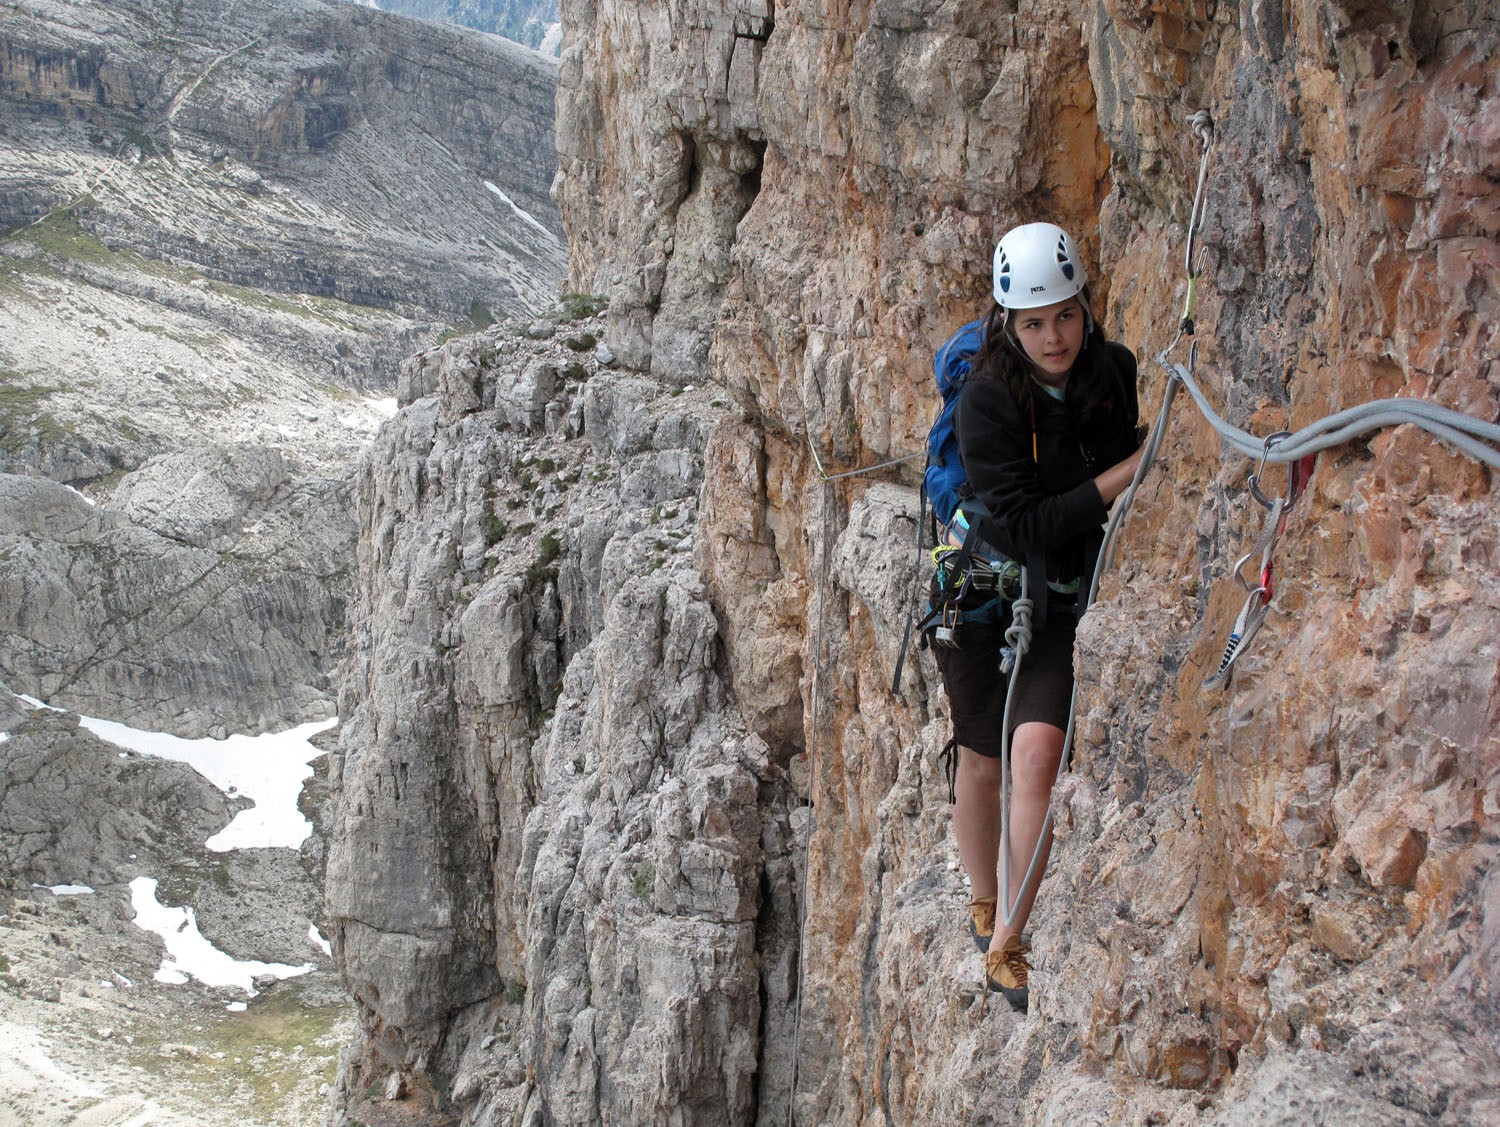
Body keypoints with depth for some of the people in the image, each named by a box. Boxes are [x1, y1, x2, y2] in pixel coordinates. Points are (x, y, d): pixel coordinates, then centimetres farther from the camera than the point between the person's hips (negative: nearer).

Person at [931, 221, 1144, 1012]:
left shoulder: (1118, 372, -7)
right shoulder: (987, 401, -21)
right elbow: (1025, 528, -25)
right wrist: (1126, 473, -25)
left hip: (1069, 601, 2)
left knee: (1036, 748, -17)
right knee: (981, 759, 13)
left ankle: (1006, 944, -6)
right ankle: (982, 899, 42)